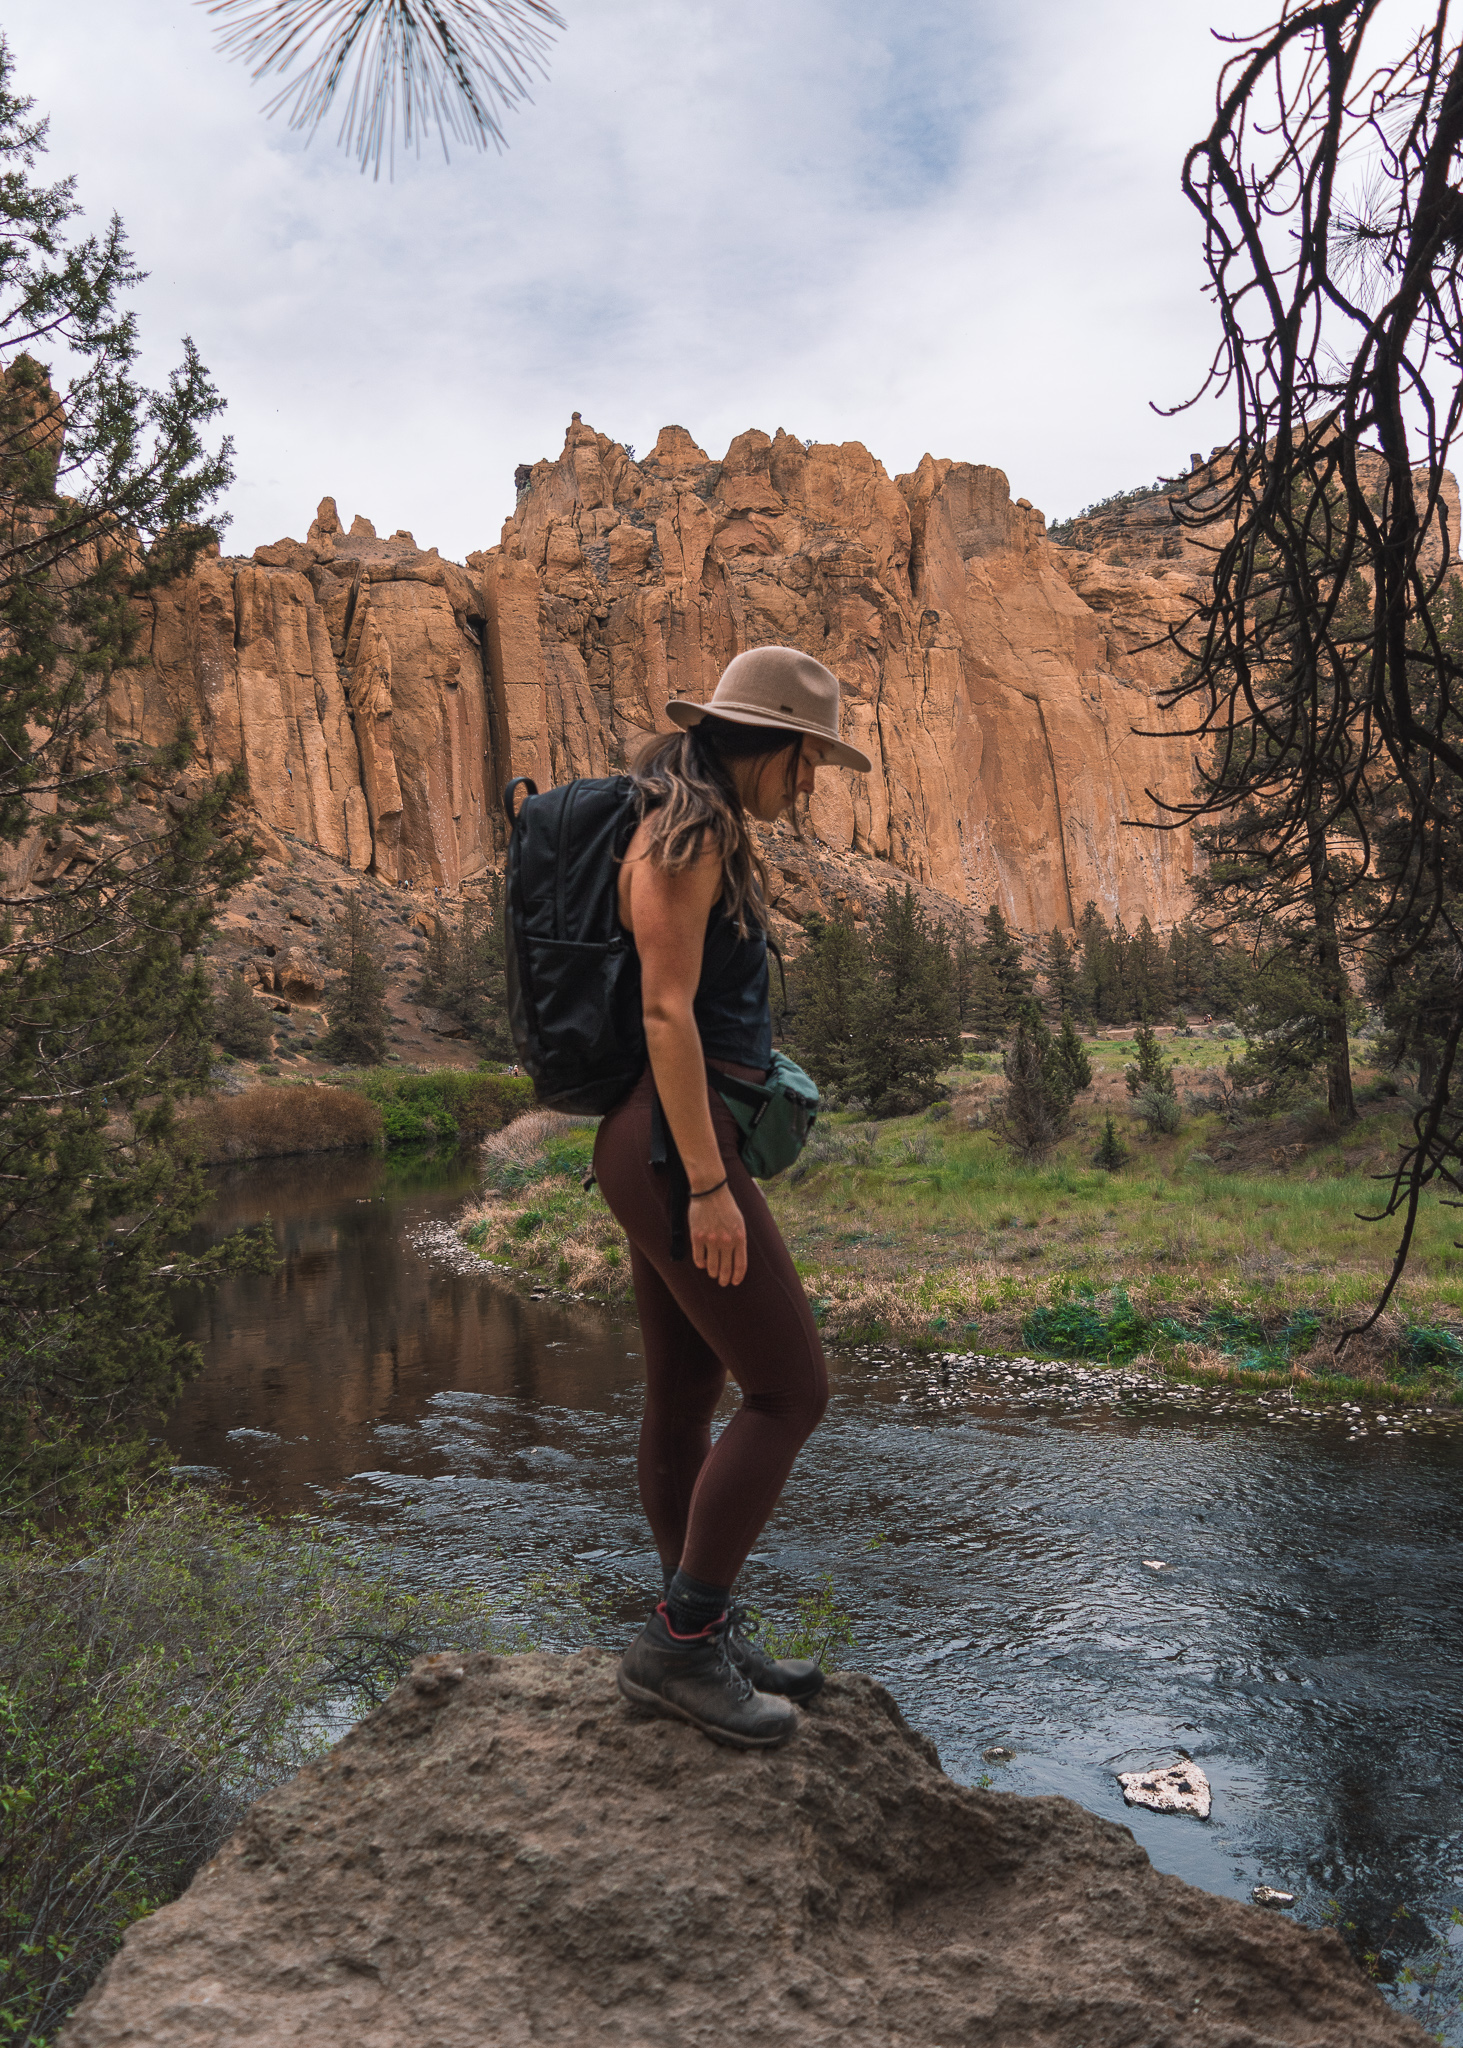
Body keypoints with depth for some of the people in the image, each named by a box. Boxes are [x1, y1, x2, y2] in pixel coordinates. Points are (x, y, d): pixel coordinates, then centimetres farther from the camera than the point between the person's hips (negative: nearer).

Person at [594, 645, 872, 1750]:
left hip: (673, 1145, 10)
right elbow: (666, 1014, -20)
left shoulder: (709, 840, 18)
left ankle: (707, 1635, 27)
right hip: (674, 1147, -10)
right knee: (791, 1388, -4)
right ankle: (680, 1640, 5)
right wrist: (709, 1185, -22)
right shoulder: (683, 839, -13)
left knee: (687, 1396, 14)